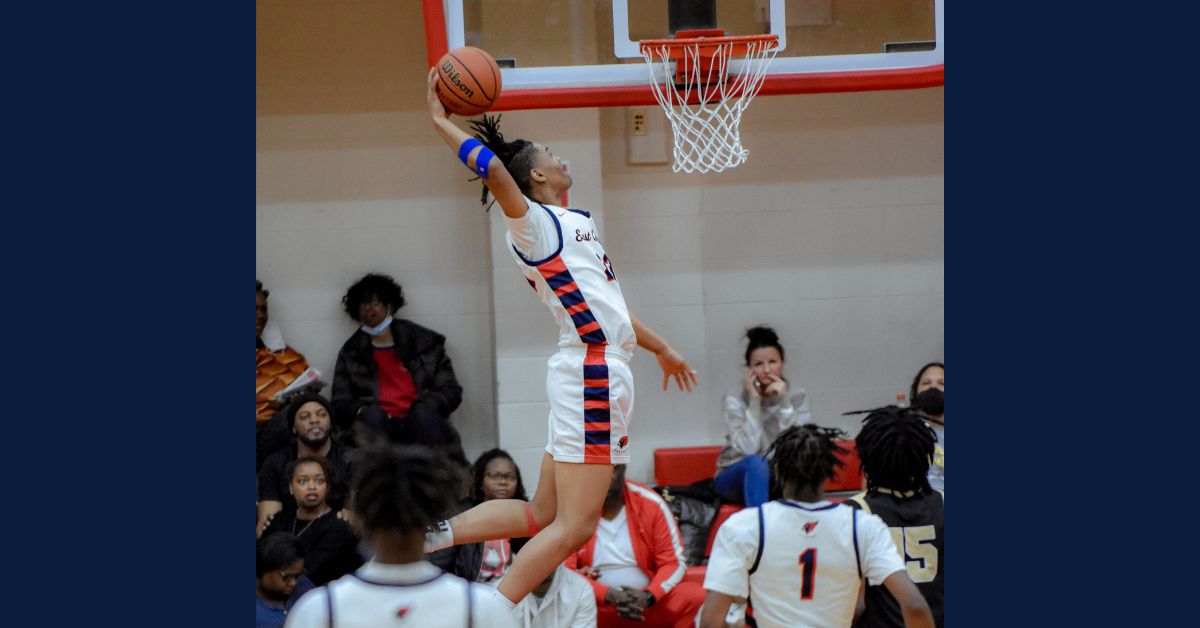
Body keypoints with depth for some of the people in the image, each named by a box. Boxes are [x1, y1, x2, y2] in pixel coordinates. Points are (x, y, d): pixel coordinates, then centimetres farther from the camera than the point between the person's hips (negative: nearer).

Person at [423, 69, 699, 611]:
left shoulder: (568, 224, 22)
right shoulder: (534, 222, -6)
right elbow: (494, 170, -26)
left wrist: (660, 348, 41)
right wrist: (439, 121, -15)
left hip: (599, 371, 10)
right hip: (594, 370, -10)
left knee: (542, 514, 10)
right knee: (574, 525, -11)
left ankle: (432, 533, 8)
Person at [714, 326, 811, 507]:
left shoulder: (797, 397, -4)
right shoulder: (736, 398, -11)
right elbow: (748, 449, -25)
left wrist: (783, 401, -23)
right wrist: (754, 400, -24)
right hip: (736, 478, -2)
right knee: (756, 463, -37)